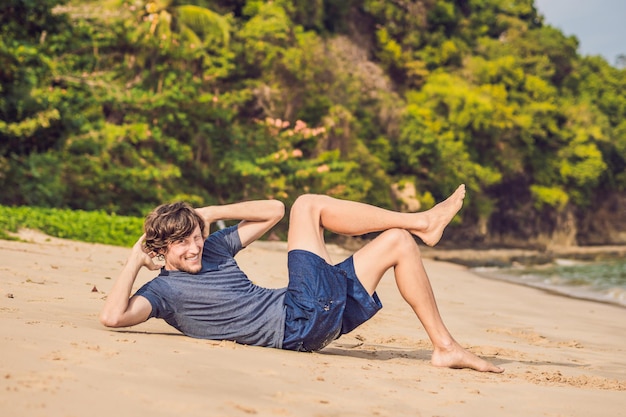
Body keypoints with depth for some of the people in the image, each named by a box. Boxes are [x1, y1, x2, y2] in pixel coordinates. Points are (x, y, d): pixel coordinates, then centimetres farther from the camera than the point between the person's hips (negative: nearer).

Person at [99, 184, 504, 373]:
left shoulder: (212, 249, 18)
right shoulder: (163, 289, -1)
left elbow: (273, 210, 19)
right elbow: (113, 316, -21)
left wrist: (212, 213, 9)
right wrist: (134, 263, -10)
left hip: (320, 316, 9)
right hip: (299, 322, -9)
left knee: (398, 241, 7)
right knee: (307, 205, -8)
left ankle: (446, 346, 6)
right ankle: (424, 222, 1)